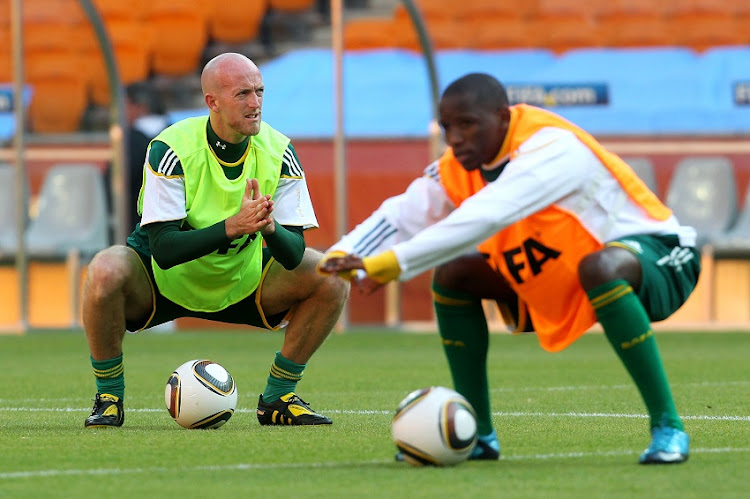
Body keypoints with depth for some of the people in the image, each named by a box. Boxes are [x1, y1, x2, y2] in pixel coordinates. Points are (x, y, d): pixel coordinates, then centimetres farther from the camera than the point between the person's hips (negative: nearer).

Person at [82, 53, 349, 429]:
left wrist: (269, 227, -40)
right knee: (105, 272, -35)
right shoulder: (171, 149, -25)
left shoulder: (278, 152, -14)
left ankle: (278, 398, 1)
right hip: (163, 283, -4)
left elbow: (294, 254, -17)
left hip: (241, 279, 4)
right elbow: (163, 248, -32)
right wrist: (233, 226, -44)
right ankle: (108, 397, -12)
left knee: (331, 280, -14)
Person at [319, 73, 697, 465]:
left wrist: (389, 264, -45)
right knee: (453, 275, -2)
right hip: (560, 284, 8)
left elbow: (486, 218, -41)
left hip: (654, 258, -8)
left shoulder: (551, 149, -30)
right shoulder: (459, 168, -4)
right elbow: (404, 215, -6)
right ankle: (479, 436, 3)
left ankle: (668, 428, -35)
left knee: (599, 268, -42)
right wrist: (344, 258, -27)